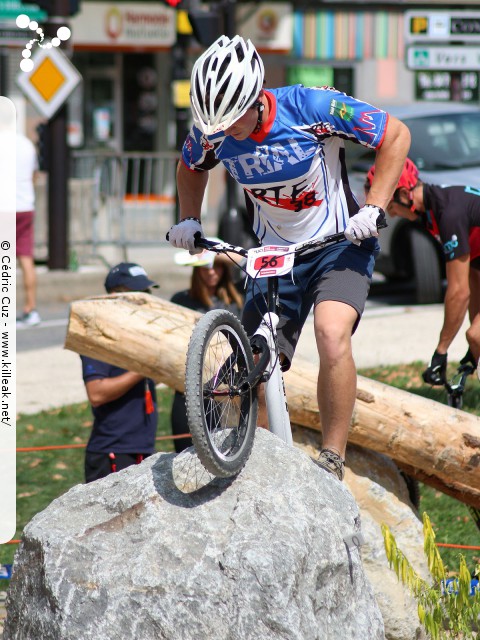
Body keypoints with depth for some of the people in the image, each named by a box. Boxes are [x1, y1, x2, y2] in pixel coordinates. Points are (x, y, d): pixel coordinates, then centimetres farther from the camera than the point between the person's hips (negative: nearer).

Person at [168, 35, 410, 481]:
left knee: (332, 335, -30)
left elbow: (396, 135, -13)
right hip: (272, 256, 4)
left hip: (338, 246, -4)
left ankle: (332, 458, -20)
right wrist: (188, 219, 0)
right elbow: (191, 167, 15)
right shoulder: (212, 131, -11)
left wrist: (372, 210, -20)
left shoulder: (312, 107, -23)